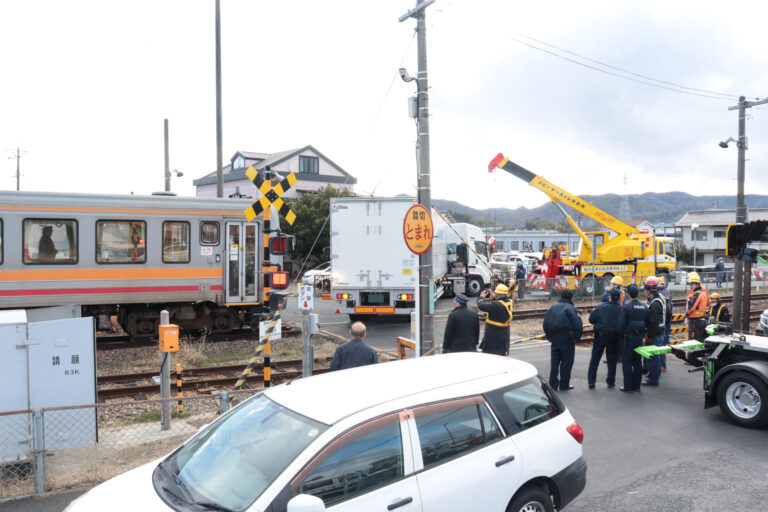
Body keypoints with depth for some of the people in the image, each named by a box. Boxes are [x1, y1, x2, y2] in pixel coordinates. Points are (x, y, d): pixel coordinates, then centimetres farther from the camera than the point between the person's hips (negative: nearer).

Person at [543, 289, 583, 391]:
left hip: (554, 340, 4)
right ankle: (564, 385, 10)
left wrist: (549, 337, 12)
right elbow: (578, 325, -16)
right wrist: (576, 338, -4)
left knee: (554, 362, 11)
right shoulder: (571, 309, -7)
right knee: (566, 362, 6)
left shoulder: (552, 307, 8)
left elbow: (545, 324, 7)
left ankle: (553, 384, 11)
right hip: (567, 340, -4)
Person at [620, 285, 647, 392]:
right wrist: (643, 335, 18)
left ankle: (628, 387, 2)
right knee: (638, 362, 14)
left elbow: (622, 324, -15)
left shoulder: (626, 307, -14)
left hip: (629, 337, -6)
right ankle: (636, 386, 20)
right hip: (640, 337, 6)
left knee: (627, 362, 0)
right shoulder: (644, 307, 5)